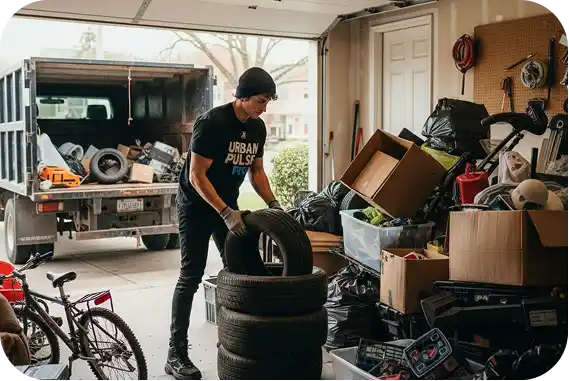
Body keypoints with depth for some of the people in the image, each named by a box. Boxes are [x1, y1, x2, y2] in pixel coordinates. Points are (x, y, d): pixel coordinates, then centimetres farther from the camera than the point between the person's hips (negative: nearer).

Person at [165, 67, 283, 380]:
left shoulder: (258, 127, 0)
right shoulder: (212, 123, -23)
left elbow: (256, 170, 12)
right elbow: (196, 176, -24)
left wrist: (273, 204, 0)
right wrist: (226, 213, -29)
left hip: (228, 204, 7)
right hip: (196, 205, -7)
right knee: (191, 277, -7)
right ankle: (176, 354, -1)